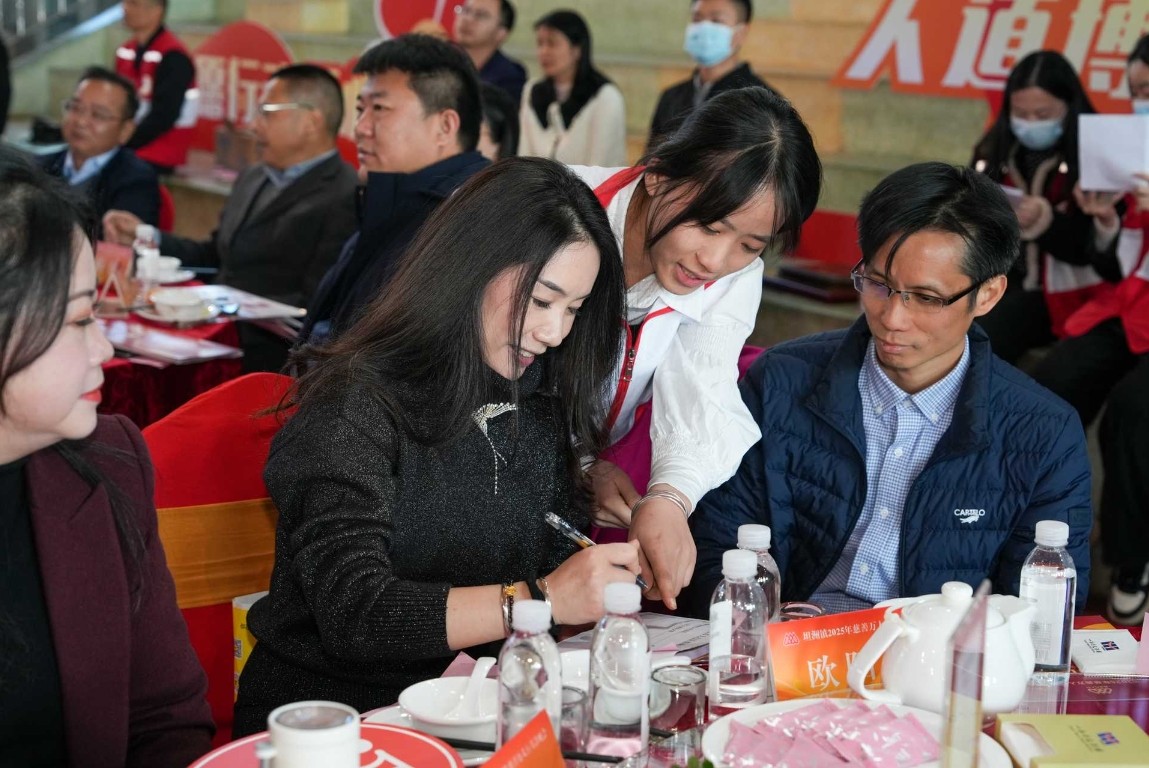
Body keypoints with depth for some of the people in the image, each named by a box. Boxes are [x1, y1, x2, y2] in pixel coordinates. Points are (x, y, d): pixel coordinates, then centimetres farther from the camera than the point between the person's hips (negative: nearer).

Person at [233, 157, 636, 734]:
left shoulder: (539, 402, 8)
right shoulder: (355, 409, -14)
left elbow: (559, 555, 14)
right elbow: (352, 613, -23)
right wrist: (539, 599, -27)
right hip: (327, 718, -7)